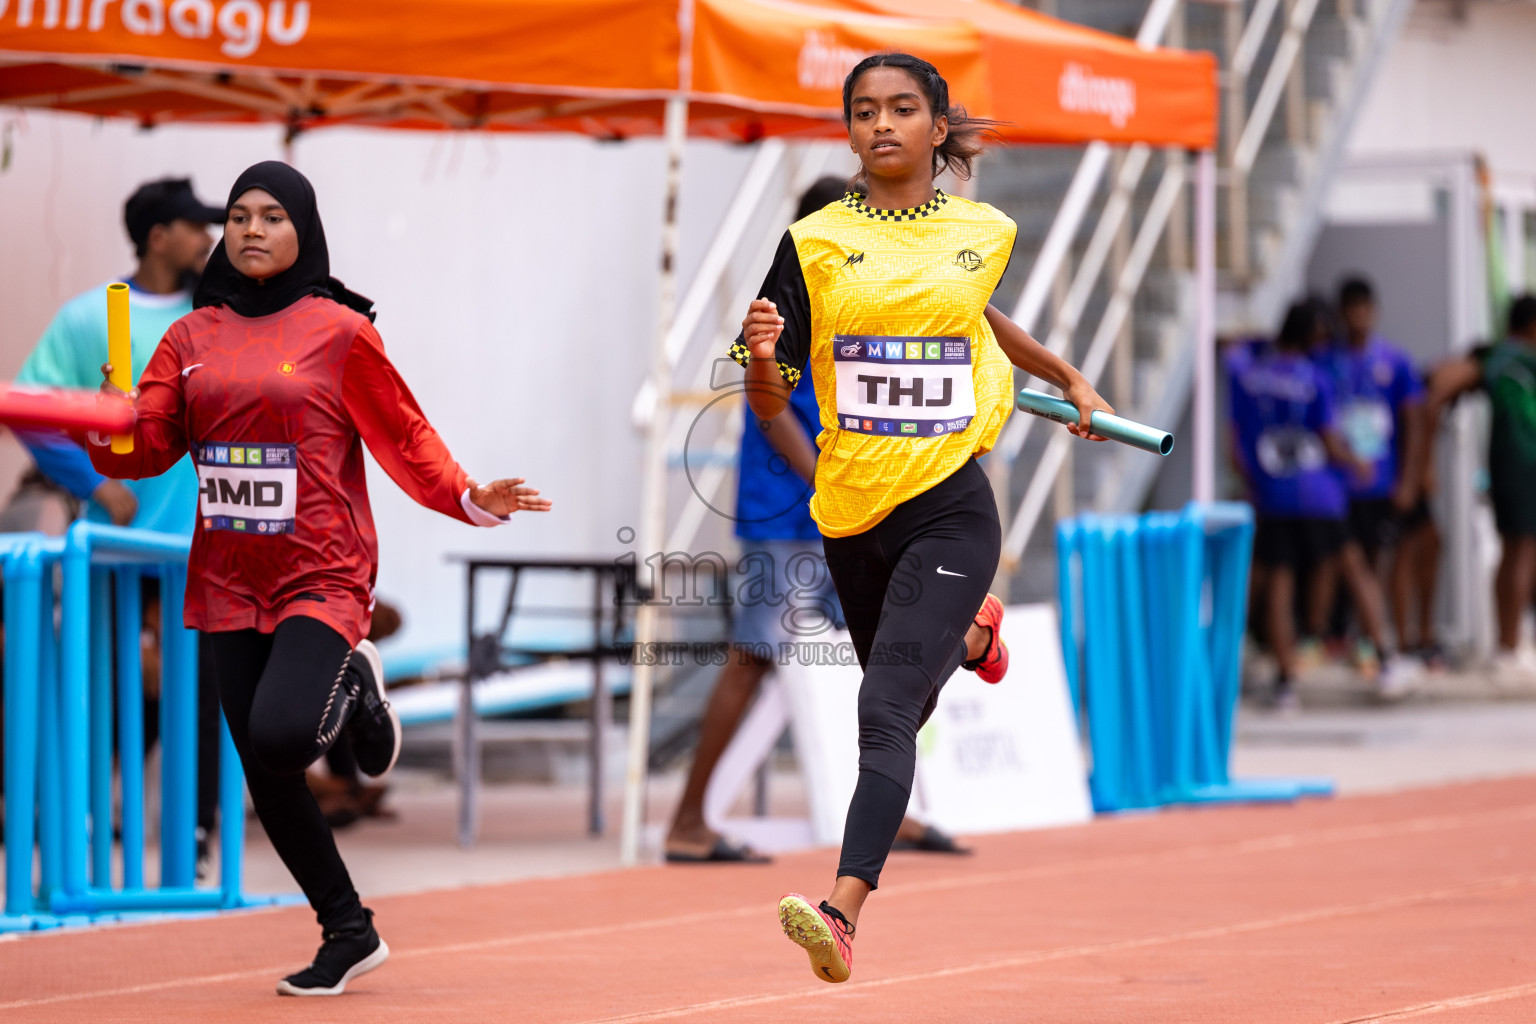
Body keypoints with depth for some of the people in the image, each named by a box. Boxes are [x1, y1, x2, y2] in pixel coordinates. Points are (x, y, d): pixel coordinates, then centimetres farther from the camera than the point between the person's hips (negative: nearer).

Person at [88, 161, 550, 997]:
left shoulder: (339, 332, -2)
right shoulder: (192, 337, 9)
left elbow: (403, 435, 0)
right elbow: (149, 444, 2)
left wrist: (469, 499, -14)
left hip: (320, 574, -5)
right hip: (229, 579, 5)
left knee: (280, 734, -26)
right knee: (263, 775, 6)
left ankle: (350, 691, 10)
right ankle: (348, 932, 23)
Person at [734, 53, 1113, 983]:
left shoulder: (987, 233, 3)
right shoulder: (813, 242, -1)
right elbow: (773, 405, -2)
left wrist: (1070, 379, 35)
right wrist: (761, 356, -24)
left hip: (951, 508, -3)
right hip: (852, 511, 3)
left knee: (887, 711, -21)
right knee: (907, 704, 23)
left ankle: (844, 911, -31)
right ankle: (971, 634, 59)